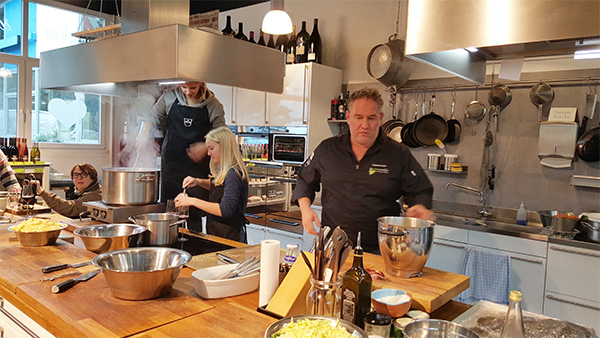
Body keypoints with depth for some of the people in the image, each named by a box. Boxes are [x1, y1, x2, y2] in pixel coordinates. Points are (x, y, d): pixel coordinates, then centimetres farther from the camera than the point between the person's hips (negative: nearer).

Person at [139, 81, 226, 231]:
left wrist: (206, 147, -17)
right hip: (171, 162, 2)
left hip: (197, 167, -2)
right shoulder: (169, 97, 2)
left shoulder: (213, 106, -4)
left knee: (195, 213, -2)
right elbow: (153, 115, 17)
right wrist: (145, 132, 0)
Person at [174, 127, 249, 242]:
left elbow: (225, 210, -27)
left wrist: (192, 201, -23)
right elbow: (216, 186, 30)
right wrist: (198, 181, 10)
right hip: (216, 233, 9)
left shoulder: (233, 174, -20)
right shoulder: (223, 171, 9)